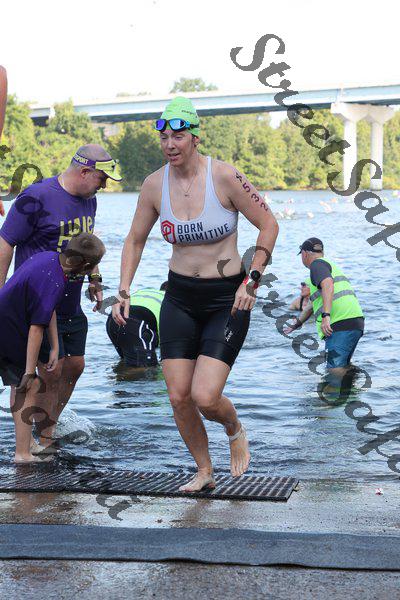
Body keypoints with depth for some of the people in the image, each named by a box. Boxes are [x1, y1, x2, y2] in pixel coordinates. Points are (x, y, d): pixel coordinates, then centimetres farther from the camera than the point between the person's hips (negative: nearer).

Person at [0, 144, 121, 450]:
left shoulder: (88, 199, 9)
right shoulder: (37, 197, -16)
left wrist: (94, 279, 18)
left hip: (71, 303, 8)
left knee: (75, 366, 11)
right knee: (51, 372, -8)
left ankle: (51, 425, 29)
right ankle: (43, 441, 7)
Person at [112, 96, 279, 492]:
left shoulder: (224, 177, -15)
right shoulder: (154, 184, -2)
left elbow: (268, 225, -6)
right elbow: (135, 241, 11)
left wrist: (252, 280, -12)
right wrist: (124, 292, 2)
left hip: (226, 300, -4)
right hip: (179, 299, 4)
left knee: (205, 397, -14)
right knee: (178, 397, 0)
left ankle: (235, 430, 22)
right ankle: (204, 472, 23)